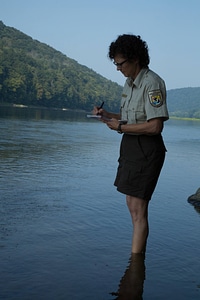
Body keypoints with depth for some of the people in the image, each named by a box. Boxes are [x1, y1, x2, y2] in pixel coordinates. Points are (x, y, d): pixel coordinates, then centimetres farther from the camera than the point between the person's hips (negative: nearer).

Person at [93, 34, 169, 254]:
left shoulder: (152, 83, -18)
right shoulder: (130, 82, 10)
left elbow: (155, 126, -25)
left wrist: (120, 127, -17)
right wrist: (107, 115, 2)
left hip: (146, 149, -10)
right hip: (130, 146, 10)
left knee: (138, 209, -8)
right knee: (133, 204, 18)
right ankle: (141, 251, 34)